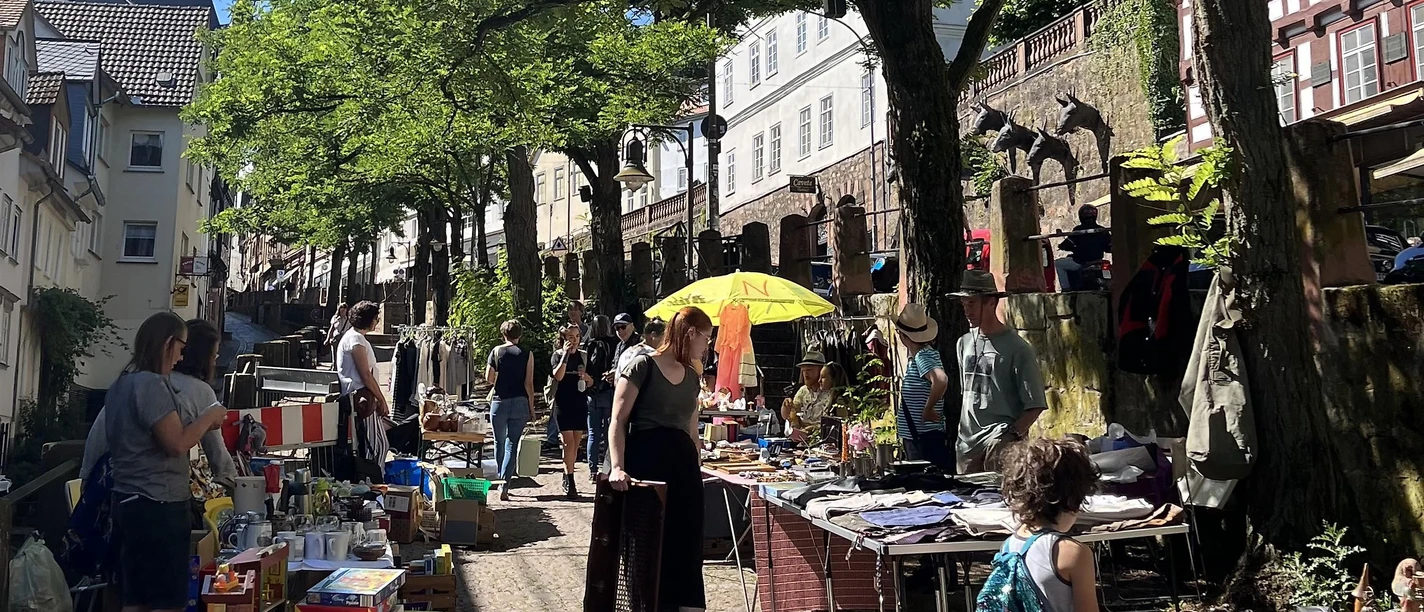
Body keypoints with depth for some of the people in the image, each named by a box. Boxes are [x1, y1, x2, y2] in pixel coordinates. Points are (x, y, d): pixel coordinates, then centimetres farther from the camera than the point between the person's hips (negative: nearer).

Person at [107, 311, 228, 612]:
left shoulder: (122, 383, 13)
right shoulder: (151, 384, -17)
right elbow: (177, 444, -22)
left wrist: (199, 424, 14)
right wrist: (208, 417, -7)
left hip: (129, 501, 10)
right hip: (158, 505, -10)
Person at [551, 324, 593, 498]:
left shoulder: (584, 356, 10)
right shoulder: (558, 355, 0)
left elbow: (591, 382, 15)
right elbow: (558, 376, -18)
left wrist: (586, 376, -7)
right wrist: (566, 354, -18)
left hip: (580, 404, 4)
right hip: (563, 404, -4)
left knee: (576, 444, 7)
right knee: (569, 443, -11)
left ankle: (566, 477, 21)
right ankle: (570, 483, -9)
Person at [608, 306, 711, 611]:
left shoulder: (691, 376, 16)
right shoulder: (644, 366, -6)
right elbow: (618, 421, -10)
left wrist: (697, 471, 22)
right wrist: (618, 467, -22)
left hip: (682, 465, 6)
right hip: (646, 462, -6)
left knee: (684, 547, 5)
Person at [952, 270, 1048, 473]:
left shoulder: (1018, 349, -6)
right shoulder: (964, 343, 14)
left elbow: (1035, 405, -6)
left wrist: (1012, 435, -17)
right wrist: (960, 436, 14)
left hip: (1000, 438, -6)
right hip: (967, 441, 6)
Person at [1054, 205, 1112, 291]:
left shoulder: (1078, 230, -12)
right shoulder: (1102, 230, 3)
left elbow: (1069, 245, -11)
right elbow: (1109, 248, 5)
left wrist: (1061, 246, 10)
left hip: (1080, 263, -6)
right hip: (1097, 261, 6)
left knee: (1057, 264, 12)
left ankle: (1066, 287, 1)